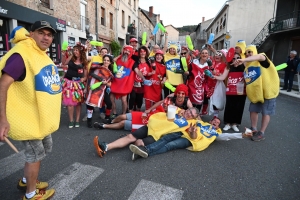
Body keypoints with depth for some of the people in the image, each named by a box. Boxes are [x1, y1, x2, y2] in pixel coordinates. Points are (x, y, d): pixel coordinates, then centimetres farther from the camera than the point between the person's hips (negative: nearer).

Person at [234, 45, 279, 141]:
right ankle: (253, 129, 24)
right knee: (253, 110, 9)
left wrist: (244, 60, -52)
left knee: (266, 112, 3)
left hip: (268, 90, -7)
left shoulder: (261, 60, -11)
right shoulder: (247, 66, 10)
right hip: (256, 92, 7)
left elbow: (260, 56, -37)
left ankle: (261, 133, 12)